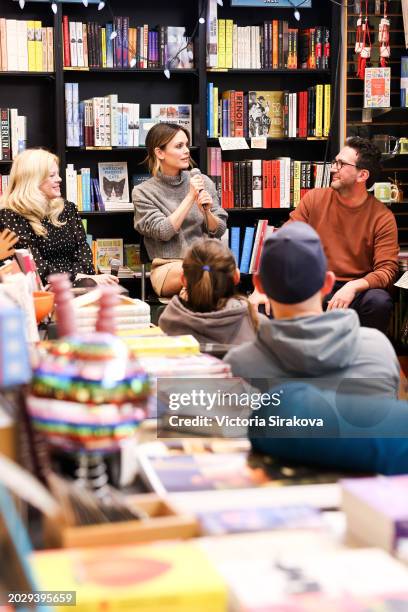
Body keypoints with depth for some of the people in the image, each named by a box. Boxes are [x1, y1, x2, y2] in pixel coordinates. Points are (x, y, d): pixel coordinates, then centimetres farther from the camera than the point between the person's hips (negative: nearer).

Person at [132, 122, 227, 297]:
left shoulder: (203, 182, 9)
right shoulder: (143, 192, 2)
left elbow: (219, 230, 11)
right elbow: (163, 232, -9)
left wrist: (206, 212, -11)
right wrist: (190, 197, -12)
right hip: (168, 268, -2)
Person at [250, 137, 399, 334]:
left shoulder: (383, 218, -3)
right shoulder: (314, 199, 3)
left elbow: (387, 270, -9)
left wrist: (353, 287, -29)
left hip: (357, 290, -1)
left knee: (379, 301, -34)